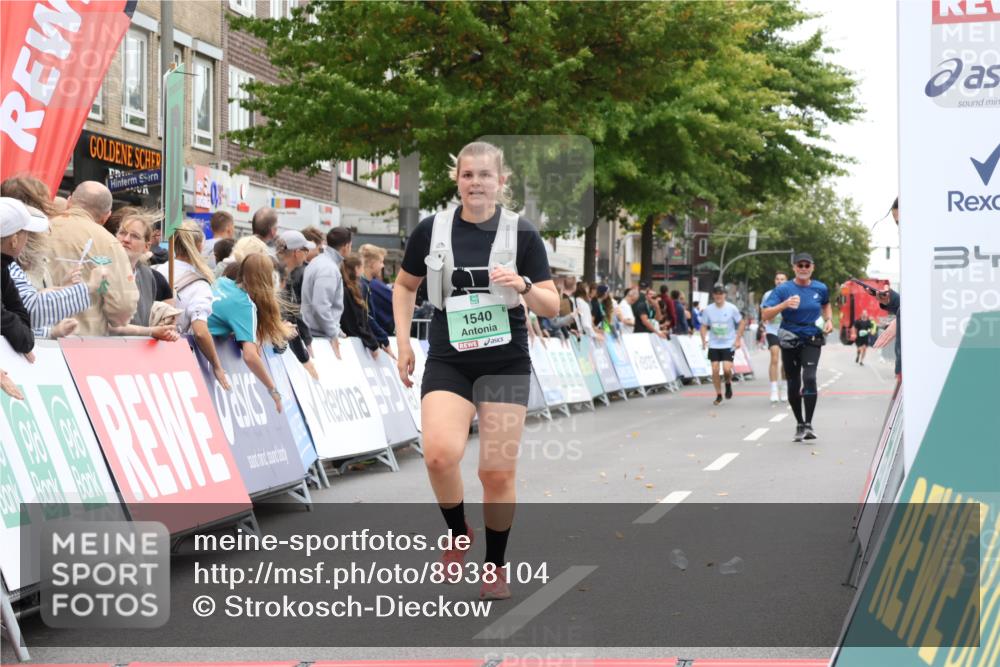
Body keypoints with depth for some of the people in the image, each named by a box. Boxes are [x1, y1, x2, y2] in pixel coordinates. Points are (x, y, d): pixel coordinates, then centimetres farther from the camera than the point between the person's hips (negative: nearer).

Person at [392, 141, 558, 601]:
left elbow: (553, 308, -1)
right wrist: (403, 341, 6)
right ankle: (458, 536, 6)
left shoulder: (522, 234, -3)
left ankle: (495, 566, 22)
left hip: (506, 364, 0)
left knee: (498, 473, 1)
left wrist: (523, 285, -21)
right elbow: (405, 286, 16)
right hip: (447, 362, 0)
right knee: (439, 454, -22)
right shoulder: (431, 230, 1)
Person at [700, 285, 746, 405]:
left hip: (729, 344, -2)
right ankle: (719, 395, 12)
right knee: (715, 369, -3)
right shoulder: (708, 309, -2)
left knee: (727, 368, -16)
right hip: (714, 345, 2)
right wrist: (704, 340, -9)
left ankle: (728, 383, 18)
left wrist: (738, 339, -6)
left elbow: (741, 323, 1)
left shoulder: (731, 308, -8)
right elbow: (704, 326, 6)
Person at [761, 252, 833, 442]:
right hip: (789, 341, 0)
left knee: (809, 378, -21)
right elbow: (766, 314, -14)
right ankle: (799, 424, 24)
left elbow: (826, 305, 26)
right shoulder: (783, 289, -7)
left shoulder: (820, 289, 2)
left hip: (812, 340, 0)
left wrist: (829, 320, 8)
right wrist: (785, 304, -29)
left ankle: (808, 424, -16)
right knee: (794, 384, 7)